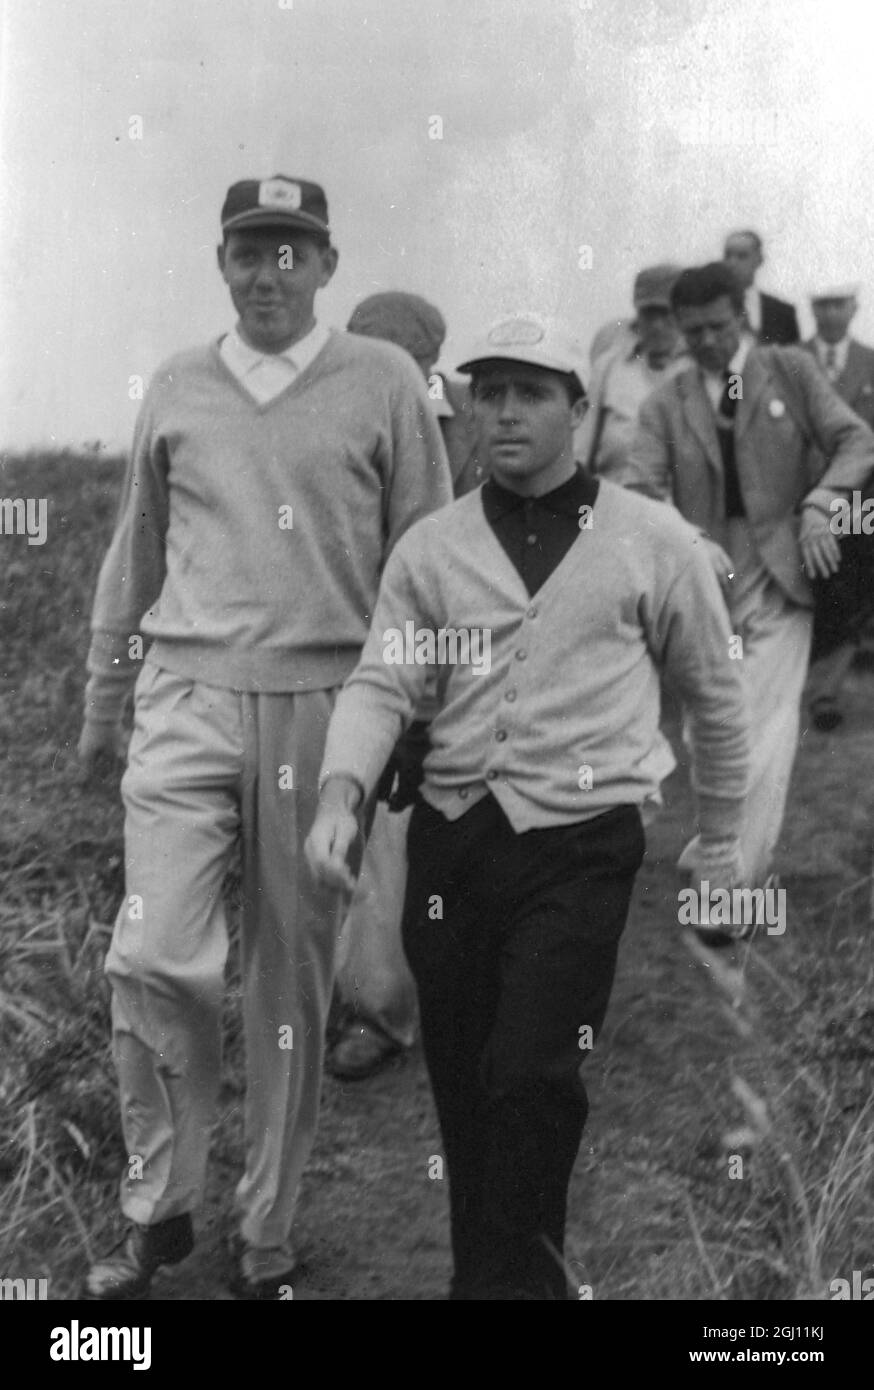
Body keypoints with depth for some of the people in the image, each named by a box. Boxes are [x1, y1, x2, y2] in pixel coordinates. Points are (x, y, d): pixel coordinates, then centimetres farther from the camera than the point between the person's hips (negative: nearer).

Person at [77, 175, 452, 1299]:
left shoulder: (384, 382, 3)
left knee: (293, 975, 4)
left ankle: (267, 1238, 18)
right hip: (187, 697, 2)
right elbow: (134, 550, 18)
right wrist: (100, 696, 20)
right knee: (153, 956, -10)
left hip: (323, 702, -1)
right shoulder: (176, 388, 11)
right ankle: (157, 1208, 10)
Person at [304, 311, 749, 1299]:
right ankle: (478, 1269, 27)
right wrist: (340, 792, -18)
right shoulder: (430, 548, 8)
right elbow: (381, 681, 0)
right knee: (460, 1082, 10)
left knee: (532, 1077, -13)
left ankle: (512, 1274, 6)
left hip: (580, 845, -3)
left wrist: (720, 841, 16)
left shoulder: (652, 541, 3)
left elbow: (716, 697, 12)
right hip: (452, 838, 3)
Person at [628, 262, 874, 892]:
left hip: (779, 572, -2)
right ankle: (735, 852, 27)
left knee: (767, 720, -14)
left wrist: (818, 505, -14)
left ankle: (735, 877, -16)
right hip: (705, 579, 3)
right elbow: (643, 489, -3)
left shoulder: (791, 371, 7)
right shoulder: (666, 404, 8)